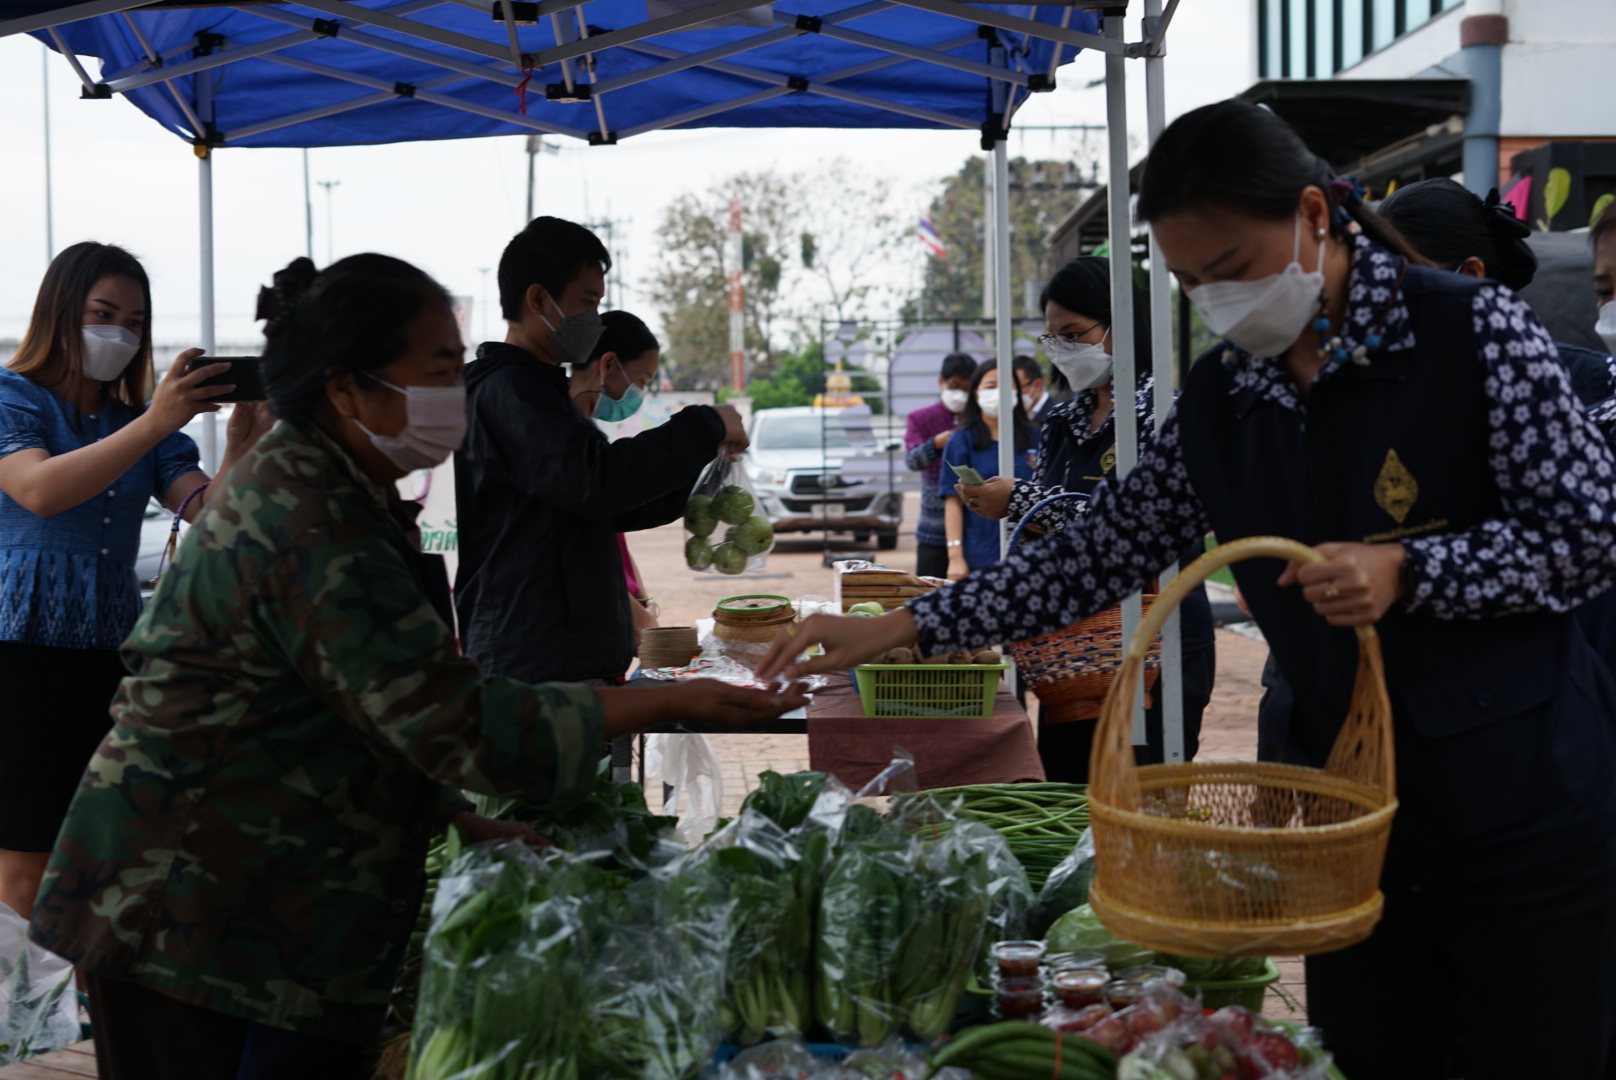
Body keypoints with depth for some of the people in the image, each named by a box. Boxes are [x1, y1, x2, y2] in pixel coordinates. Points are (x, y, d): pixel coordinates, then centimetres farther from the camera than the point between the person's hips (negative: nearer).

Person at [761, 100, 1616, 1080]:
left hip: (1521, 810, -4)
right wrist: (900, 627, 1)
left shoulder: (1473, 329, -10)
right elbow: (1101, 555, 7)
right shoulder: (1221, 401, 4)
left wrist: (1404, 572, -24)